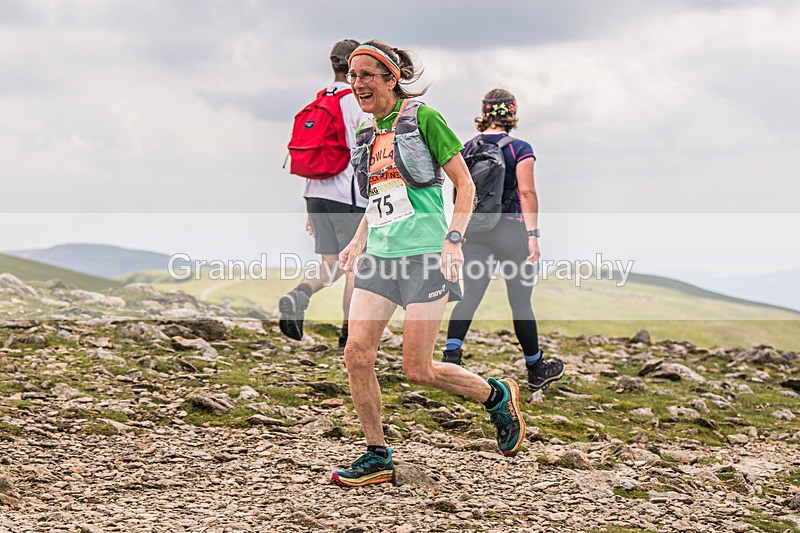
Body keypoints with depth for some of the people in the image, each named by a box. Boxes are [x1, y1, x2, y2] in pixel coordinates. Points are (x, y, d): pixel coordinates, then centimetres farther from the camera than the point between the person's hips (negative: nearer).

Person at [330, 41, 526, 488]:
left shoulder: (422, 118, -5)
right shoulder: (368, 133, 14)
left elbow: (466, 186, -6)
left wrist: (453, 240, -17)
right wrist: (358, 242, 15)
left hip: (424, 254, -7)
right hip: (379, 256, 7)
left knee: (419, 370, -7)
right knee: (357, 354, -6)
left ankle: (497, 395, 19)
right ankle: (377, 456, 8)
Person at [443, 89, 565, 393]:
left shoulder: (467, 149, 6)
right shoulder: (519, 150, -8)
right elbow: (527, 193, -14)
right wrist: (533, 236, -15)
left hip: (475, 231, 4)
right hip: (510, 230, -4)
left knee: (470, 296, 2)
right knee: (520, 302, 7)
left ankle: (451, 355, -18)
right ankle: (536, 370, 20)